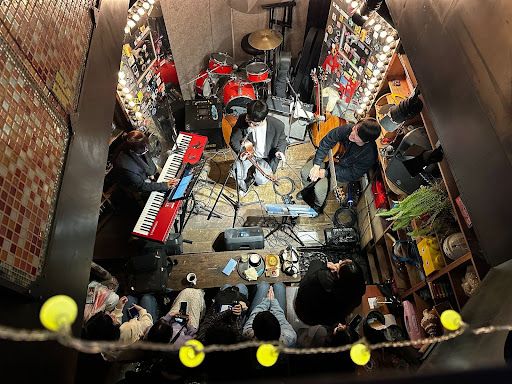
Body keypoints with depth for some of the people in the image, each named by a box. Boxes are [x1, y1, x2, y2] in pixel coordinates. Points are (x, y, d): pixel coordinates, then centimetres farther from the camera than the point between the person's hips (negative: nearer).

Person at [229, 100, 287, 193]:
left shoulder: (277, 125, -24)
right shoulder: (242, 119, -22)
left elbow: (282, 140, -1)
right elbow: (234, 140, -10)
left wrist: (280, 151, -22)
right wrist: (241, 150, -29)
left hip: (266, 157, -1)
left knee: (260, 180, -24)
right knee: (236, 171, -24)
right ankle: (244, 185, 13)